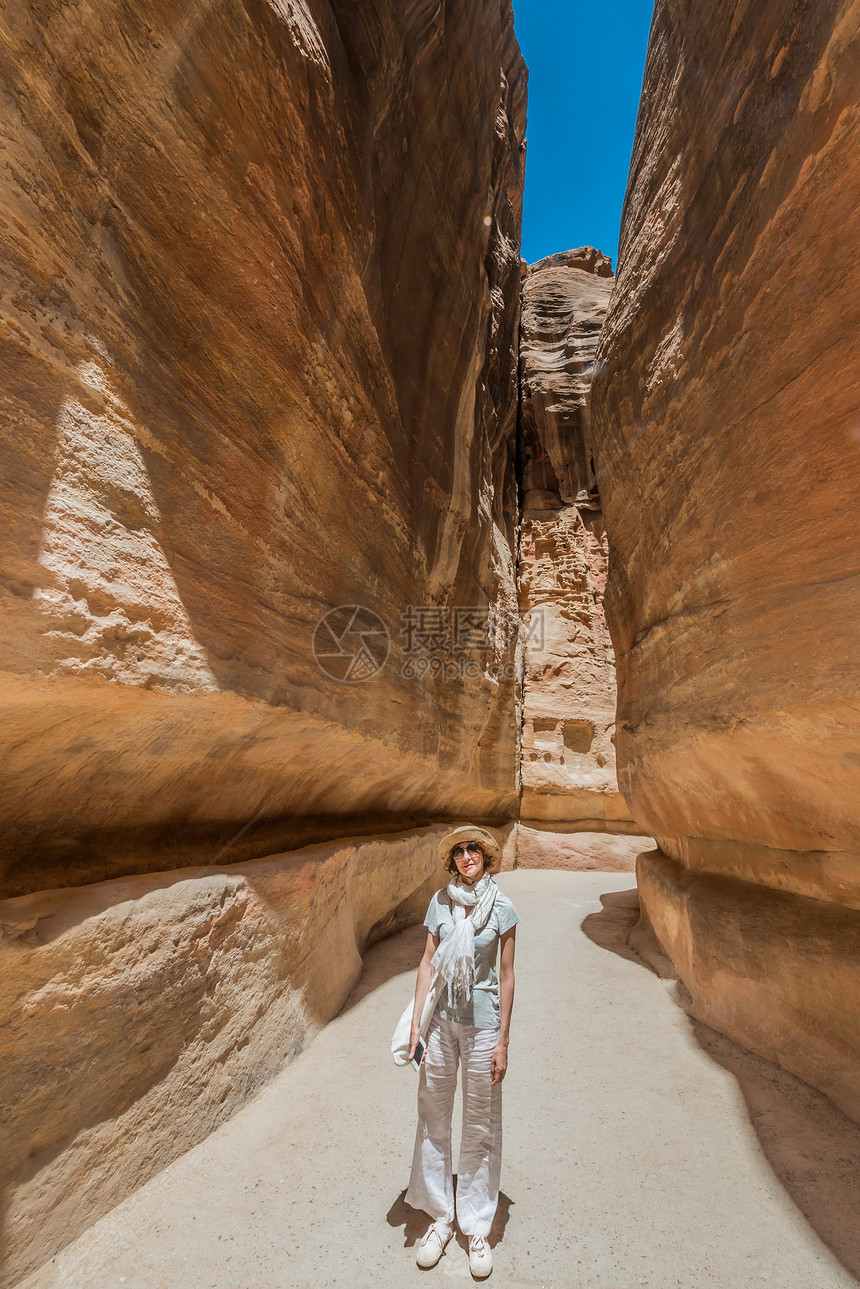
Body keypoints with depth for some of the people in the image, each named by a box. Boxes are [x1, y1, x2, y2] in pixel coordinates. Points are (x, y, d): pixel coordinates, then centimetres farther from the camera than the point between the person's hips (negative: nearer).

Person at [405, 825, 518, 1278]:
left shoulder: (501, 908, -10)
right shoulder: (440, 901, -4)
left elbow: (506, 976, -5)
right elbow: (428, 963, 1)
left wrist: (502, 1042, -3)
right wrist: (415, 1021, -1)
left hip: (481, 1023, -2)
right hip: (441, 1019, 2)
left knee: (479, 1128, 12)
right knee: (433, 1117, 14)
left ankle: (477, 1227, 34)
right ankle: (440, 1217, 36)